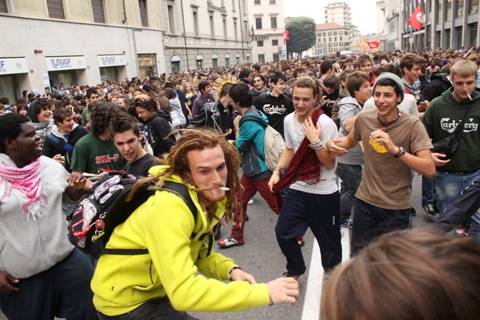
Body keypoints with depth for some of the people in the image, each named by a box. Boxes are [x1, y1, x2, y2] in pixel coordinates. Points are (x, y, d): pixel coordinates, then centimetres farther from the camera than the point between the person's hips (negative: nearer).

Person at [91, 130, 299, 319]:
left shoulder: (205, 198, -6)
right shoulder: (170, 208, -32)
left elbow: (198, 252, 5)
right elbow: (183, 291, -37)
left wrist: (230, 269, -14)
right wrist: (264, 292, -35)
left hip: (151, 289, 7)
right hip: (124, 302, -7)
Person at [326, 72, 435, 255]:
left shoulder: (412, 125, -16)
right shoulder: (363, 118, -5)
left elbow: (429, 169, -23)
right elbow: (350, 140, 16)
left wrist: (395, 149, -34)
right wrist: (334, 143, -6)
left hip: (397, 208, -3)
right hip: (365, 201, 3)